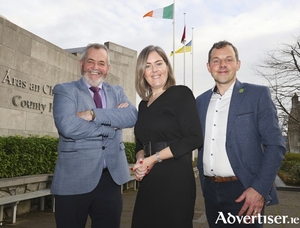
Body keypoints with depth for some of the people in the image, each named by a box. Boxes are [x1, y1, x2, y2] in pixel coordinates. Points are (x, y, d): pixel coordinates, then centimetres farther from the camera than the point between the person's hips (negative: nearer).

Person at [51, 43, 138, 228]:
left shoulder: (117, 92, 10)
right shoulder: (64, 90, -1)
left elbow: (132, 116, -9)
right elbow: (67, 125, -19)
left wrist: (93, 114, -19)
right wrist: (112, 124, -14)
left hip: (111, 178, 4)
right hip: (74, 179, -3)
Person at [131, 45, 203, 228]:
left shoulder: (181, 93, -6)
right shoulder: (144, 104, 13)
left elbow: (194, 138, -14)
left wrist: (154, 158, -13)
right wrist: (140, 160, -3)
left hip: (175, 178, -6)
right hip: (149, 181, 6)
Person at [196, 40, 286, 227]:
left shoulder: (258, 94, -5)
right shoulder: (201, 101, 9)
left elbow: (275, 145, -9)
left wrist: (260, 189, -16)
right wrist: (205, 184, 9)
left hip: (243, 190, -5)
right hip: (211, 191, 5)